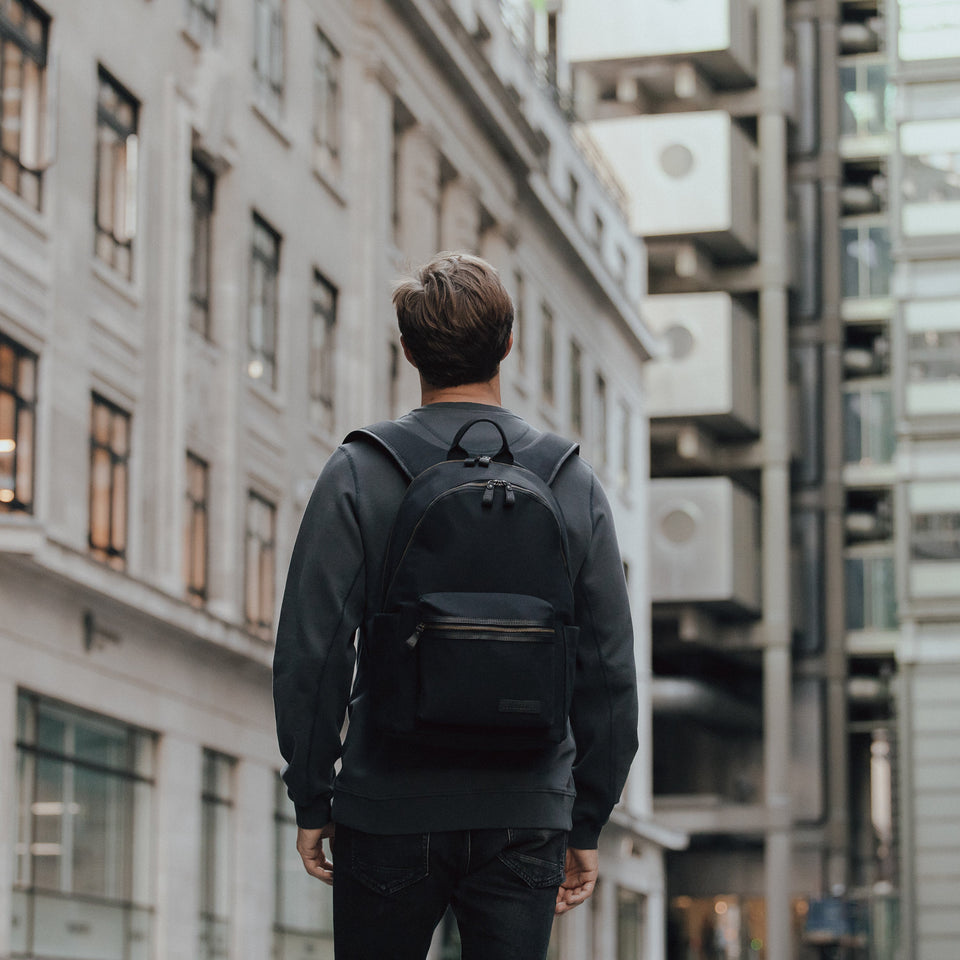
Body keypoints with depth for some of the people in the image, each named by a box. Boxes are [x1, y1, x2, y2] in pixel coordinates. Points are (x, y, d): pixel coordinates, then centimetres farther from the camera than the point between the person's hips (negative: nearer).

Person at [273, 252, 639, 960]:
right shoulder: (574, 482, 2)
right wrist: (587, 822, 11)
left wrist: (312, 799, 3)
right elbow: (611, 669, 3)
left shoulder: (359, 473, -4)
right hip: (526, 817, 2)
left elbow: (312, 651, -7)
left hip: (391, 809, -1)